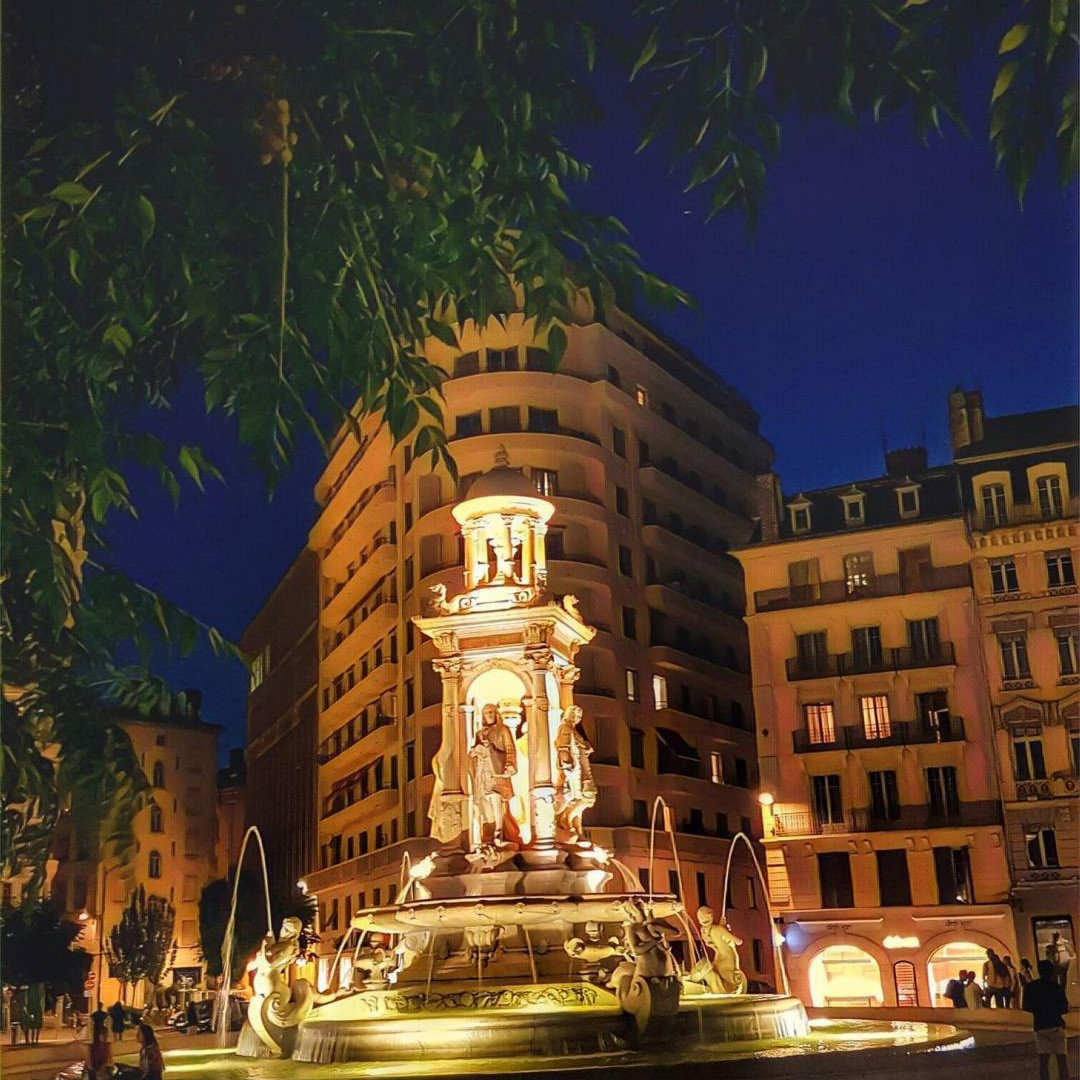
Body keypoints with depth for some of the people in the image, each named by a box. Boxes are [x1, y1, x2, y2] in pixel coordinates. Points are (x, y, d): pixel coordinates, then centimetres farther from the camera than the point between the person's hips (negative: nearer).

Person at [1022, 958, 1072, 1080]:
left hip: (1039, 1026, 3)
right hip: (1056, 1025, -3)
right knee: (1062, 1061, 1)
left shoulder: (1030, 987, 2)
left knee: (1043, 1061, 6)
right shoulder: (1056, 987, -9)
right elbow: (1064, 1008, -8)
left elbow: (1027, 1007, 6)